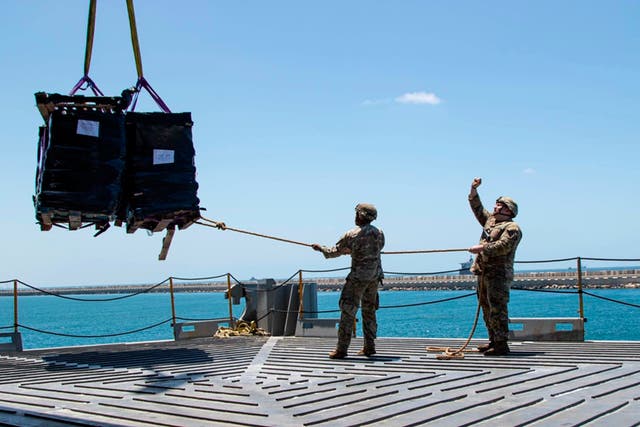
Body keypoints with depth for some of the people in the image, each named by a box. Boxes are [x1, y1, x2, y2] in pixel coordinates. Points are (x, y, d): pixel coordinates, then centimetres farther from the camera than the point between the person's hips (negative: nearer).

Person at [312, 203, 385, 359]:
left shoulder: (352, 235, -12)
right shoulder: (379, 233, 5)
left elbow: (334, 252, -1)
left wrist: (320, 248, 17)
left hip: (359, 277, -6)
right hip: (375, 276, 6)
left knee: (348, 312, -2)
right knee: (369, 311, 16)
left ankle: (341, 349, -4)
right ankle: (369, 347, 18)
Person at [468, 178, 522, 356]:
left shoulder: (512, 228, -6)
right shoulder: (490, 220, 20)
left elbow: (503, 246, -21)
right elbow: (477, 208, 28)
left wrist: (482, 248, -23)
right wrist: (474, 190, 18)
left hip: (499, 273, -9)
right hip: (484, 272, 9)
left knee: (497, 308, -13)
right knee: (486, 307, 12)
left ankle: (502, 344, -13)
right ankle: (494, 341, 20)